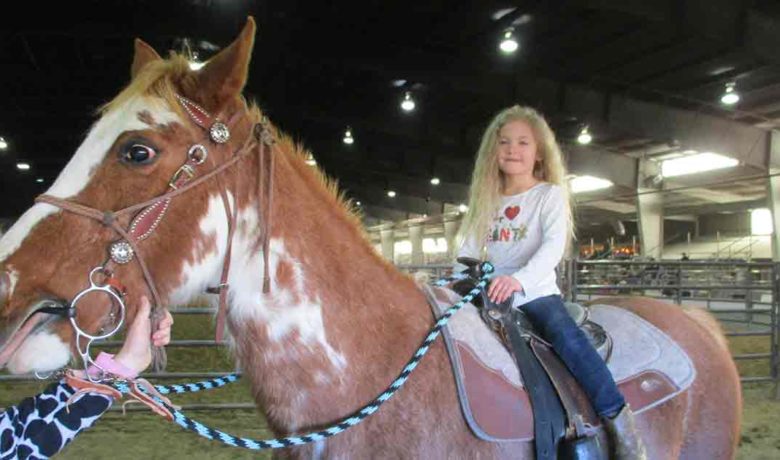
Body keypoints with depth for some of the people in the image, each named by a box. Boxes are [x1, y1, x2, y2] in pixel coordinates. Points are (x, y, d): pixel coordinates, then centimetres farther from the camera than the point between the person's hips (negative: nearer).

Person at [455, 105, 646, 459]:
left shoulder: (550, 194, -1)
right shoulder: (488, 200, 14)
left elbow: (554, 245, -17)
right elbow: (468, 249, 10)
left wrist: (519, 279, -33)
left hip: (536, 293, -5)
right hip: (492, 296, 5)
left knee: (565, 334, -31)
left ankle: (619, 422, -28)